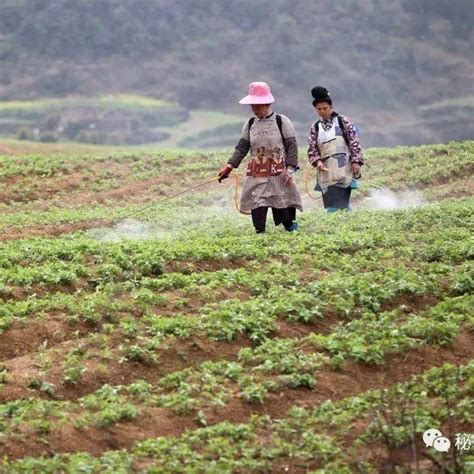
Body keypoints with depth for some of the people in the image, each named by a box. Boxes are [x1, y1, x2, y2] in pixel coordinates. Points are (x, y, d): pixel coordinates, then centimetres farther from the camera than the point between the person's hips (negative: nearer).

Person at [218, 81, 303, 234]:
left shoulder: (282, 121, -3)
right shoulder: (250, 124, 8)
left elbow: (291, 146, -6)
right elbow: (242, 147, 8)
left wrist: (290, 168, -15)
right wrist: (229, 167, -3)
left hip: (278, 173, -3)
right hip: (256, 174, 3)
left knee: (283, 207, -2)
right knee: (257, 206, -4)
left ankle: (292, 230, 14)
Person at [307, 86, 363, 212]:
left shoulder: (343, 121, 3)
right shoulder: (315, 128, 13)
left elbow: (354, 142, -1)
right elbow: (312, 149, 10)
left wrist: (356, 161, -10)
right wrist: (317, 161, -9)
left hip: (343, 169, -4)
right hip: (326, 172, 4)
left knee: (341, 203, -13)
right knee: (329, 205, 1)